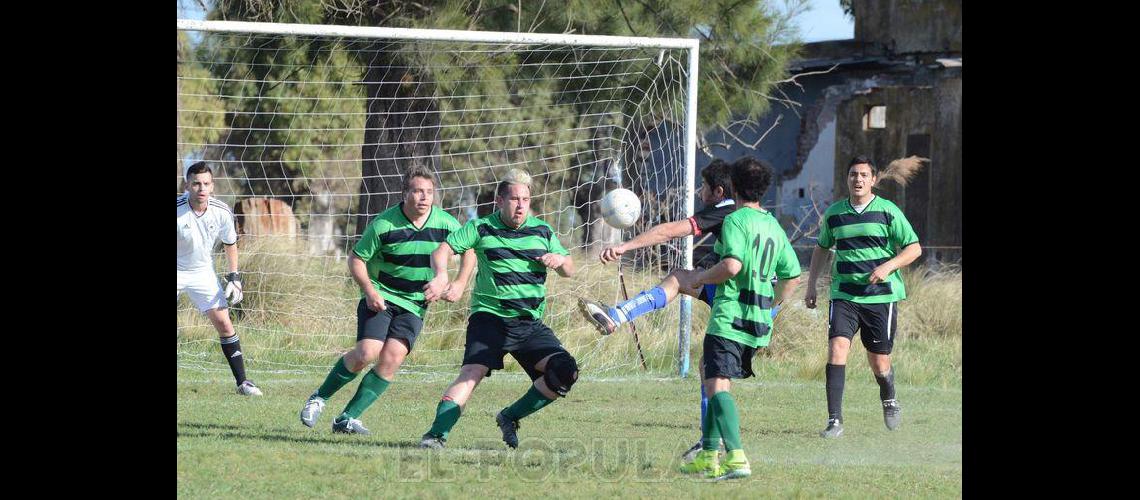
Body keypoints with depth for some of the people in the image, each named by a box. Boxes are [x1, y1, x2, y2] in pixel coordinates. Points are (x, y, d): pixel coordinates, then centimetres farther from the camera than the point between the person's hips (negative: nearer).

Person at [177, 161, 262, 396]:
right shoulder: (177, 211, -25)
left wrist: (234, 278, 2)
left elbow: (230, 244, 6)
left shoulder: (222, 213, -13)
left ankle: (242, 382, 4)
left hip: (202, 271, 3)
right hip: (176, 270, -3)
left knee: (223, 323, -3)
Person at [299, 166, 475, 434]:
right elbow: (356, 259, -3)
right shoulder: (383, 224, -13)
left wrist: (460, 283, 0)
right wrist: (369, 291, -17)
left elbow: (469, 250, 13)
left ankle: (348, 418, -5)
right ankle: (320, 398, 2)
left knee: (391, 359, -14)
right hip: (380, 297, -3)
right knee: (366, 353, -21)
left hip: (414, 305, 3)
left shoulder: (446, 223, -4)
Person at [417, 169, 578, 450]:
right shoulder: (481, 228, 1)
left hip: (530, 324, 4)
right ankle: (437, 434, -30)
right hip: (489, 318, -4)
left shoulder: (542, 231, 11)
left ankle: (510, 418, 4)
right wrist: (441, 276, -25)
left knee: (565, 371, -12)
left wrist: (560, 260, -6)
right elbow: (442, 251, -3)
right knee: (472, 373, -26)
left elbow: (569, 271, 19)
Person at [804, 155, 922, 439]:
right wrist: (811, 285, 18)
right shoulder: (833, 214, 8)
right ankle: (835, 420, -18)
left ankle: (889, 401, 38)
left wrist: (887, 267, -16)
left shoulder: (887, 211, -2)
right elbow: (822, 249, 25)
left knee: (879, 363, 4)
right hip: (844, 296, 2)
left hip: (881, 296, -2)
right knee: (837, 348, -18)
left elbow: (914, 248, 0)